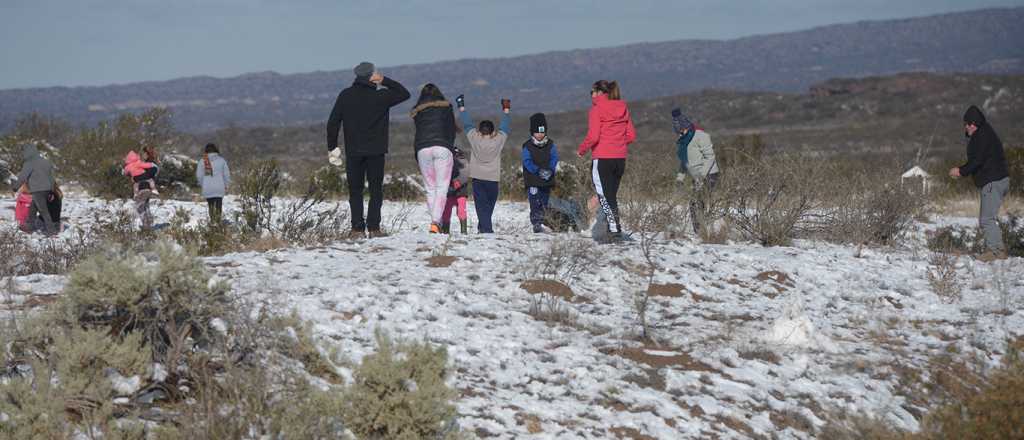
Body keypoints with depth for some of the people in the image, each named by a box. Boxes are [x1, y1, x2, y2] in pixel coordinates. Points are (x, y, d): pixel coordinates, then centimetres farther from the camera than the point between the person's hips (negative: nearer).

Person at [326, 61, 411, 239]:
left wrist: (332, 147, 10)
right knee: (376, 191, 5)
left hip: (353, 151, 2)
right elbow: (404, 93, 9)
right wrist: (385, 81, 4)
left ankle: (357, 228, -1)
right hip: (375, 151, -2)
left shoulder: (345, 96, 2)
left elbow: (333, 122, 2)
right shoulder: (380, 96, -6)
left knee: (355, 191, 7)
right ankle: (373, 227, -2)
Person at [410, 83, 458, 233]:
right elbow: (452, 130, 17)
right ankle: (435, 222, -22)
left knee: (430, 189, 11)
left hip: (422, 149, 2)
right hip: (442, 148, -2)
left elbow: (420, 131, 16)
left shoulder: (417, 111, 19)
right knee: (442, 188, -5)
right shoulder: (445, 106, 15)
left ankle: (435, 222, 4)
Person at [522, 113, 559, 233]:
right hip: (532, 180, -3)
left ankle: (540, 222, 23)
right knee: (535, 203, -14)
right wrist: (538, 171, -25)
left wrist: (550, 170, -21)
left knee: (544, 203, 10)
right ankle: (536, 224, -14)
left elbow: (554, 159, -1)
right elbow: (527, 162, -10)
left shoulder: (550, 145, 7)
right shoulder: (527, 146, -1)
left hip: (547, 180, 3)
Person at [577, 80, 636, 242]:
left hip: (602, 158, -6)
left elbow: (593, 136, -16)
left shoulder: (597, 109, -9)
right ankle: (615, 228, 14)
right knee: (612, 195, 16)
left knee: (605, 196, -2)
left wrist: (582, 150, -2)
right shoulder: (623, 109, 10)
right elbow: (631, 135, 10)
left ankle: (614, 230, -10)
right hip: (620, 158, 6)